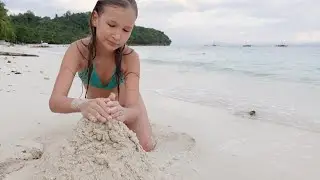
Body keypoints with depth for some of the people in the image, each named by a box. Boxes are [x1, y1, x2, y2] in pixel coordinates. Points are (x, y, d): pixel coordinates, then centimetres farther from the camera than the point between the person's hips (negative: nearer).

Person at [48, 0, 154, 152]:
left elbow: (134, 109, -43)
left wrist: (122, 112, -69)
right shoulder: (77, 50, -35)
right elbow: (55, 101, -44)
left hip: (124, 104, 0)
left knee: (145, 146, -10)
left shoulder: (130, 57, -35)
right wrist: (82, 104, -68)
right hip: (96, 105, 1)